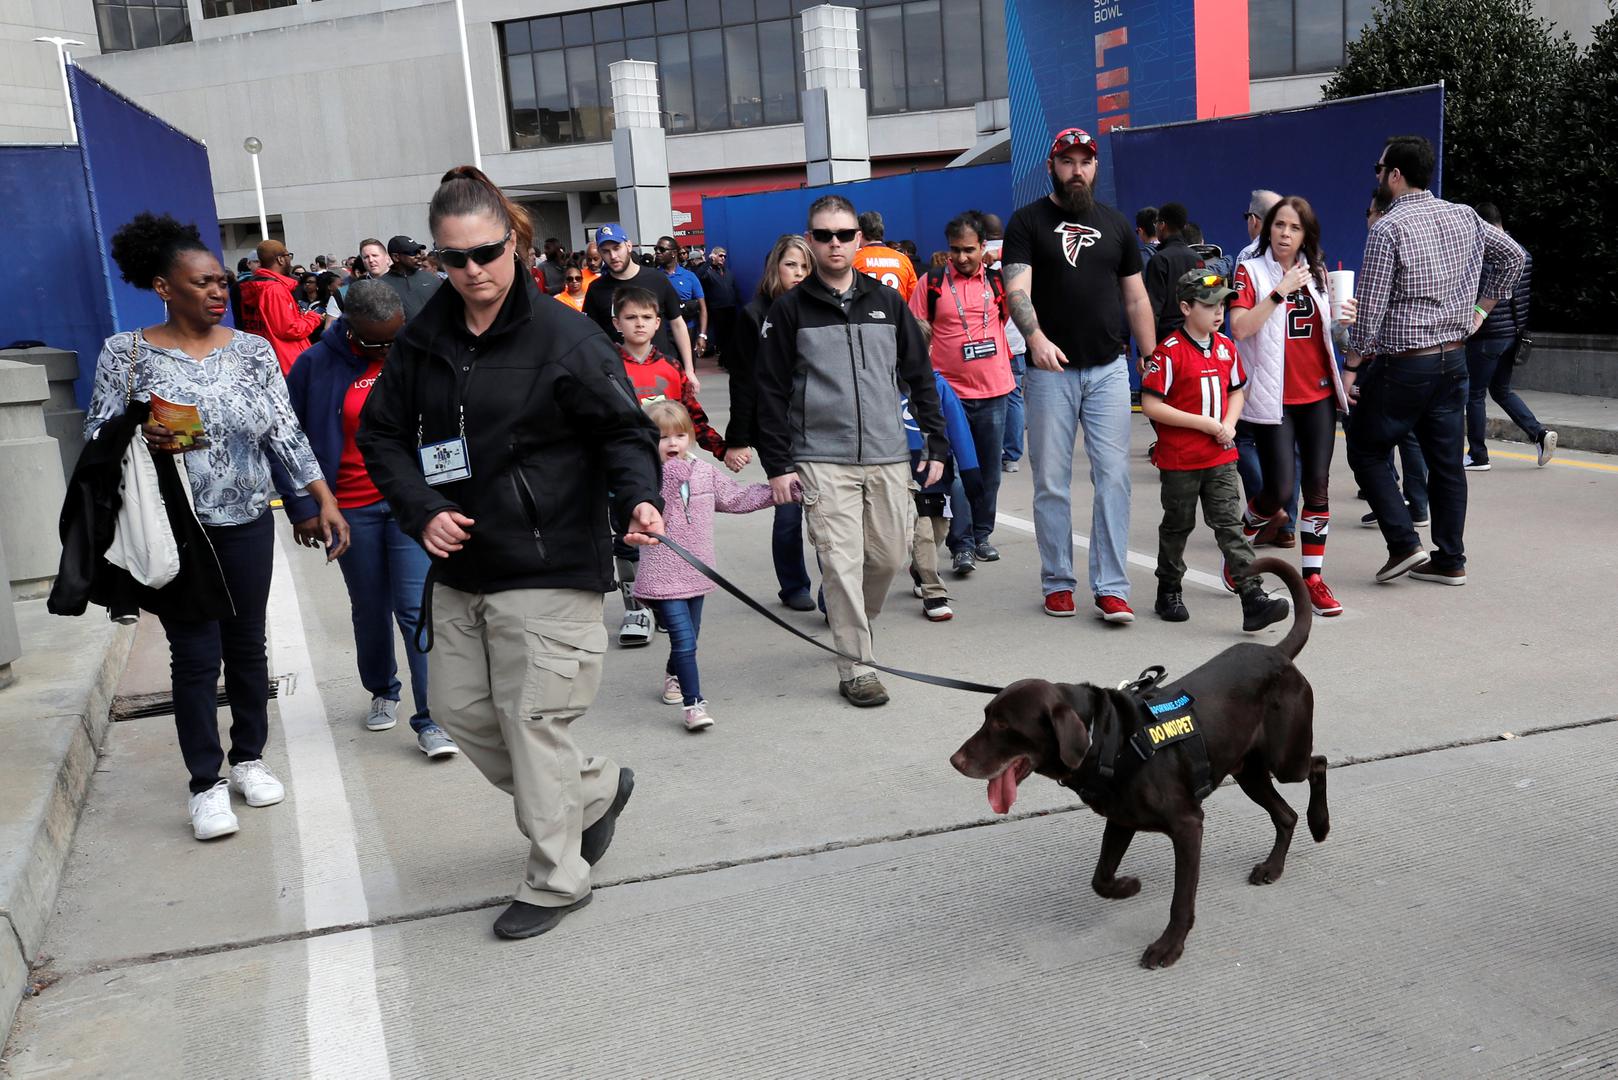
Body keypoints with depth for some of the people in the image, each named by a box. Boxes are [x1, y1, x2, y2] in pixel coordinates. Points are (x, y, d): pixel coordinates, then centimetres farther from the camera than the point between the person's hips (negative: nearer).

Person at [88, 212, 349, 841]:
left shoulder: (253, 350, 2)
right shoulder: (126, 354, -3)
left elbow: (285, 432, -1)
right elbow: (97, 438, -1)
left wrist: (325, 500, -9)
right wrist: (140, 440, -23)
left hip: (248, 523, 2)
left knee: (247, 644, 12)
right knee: (196, 656, 1)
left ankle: (249, 759, 30)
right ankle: (206, 784, 14)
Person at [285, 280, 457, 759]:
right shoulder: (317, 365, -5)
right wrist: (302, 508, -1)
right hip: (351, 508, 1)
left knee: (416, 608, -8)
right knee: (369, 609, 15)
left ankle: (430, 718, -3)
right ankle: (383, 691, 37)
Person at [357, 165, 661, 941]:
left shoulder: (563, 338, -10)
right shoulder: (421, 341, 5)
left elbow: (623, 428, -6)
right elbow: (382, 433, 10)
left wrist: (637, 498, -25)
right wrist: (421, 511, -6)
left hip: (547, 565, -6)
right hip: (459, 565, 7)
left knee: (533, 716, -2)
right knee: (457, 706, 13)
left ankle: (556, 880, 18)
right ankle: (597, 788, 33)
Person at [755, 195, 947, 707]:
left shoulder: (887, 302, 10)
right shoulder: (790, 310, 2)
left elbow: (920, 377, 14)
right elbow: (771, 392, 2)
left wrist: (936, 445, 10)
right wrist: (777, 466, -3)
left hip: (888, 458, 3)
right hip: (822, 461, -3)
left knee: (889, 556, 8)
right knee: (842, 563, -7)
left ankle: (853, 625, 36)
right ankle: (855, 667, 2)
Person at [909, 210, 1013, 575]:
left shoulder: (998, 280, 3)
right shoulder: (932, 283, -1)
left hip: (994, 391, 2)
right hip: (950, 391, -2)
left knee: (988, 470, 12)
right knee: (957, 470, -4)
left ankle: (982, 535, 25)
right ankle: (961, 545, 0)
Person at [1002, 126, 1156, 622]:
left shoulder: (1114, 223, 14)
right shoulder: (1028, 221, 2)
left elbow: (1136, 298, 16)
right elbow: (1016, 288, -12)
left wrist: (1153, 363, 10)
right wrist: (1035, 337, -31)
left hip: (1108, 368, 3)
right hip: (1050, 371, -2)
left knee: (1114, 477, -3)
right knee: (1051, 482, 4)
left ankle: (1111, 587, 2)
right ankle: (1057, 582, 16)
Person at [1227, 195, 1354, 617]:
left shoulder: (1316, 272, 13)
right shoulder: (1251, 271, -2)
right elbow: (1240, 328, -15)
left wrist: (1343, 318, 3)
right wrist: (1279, 292, -20)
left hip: (1318, 395, 5)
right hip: (1274, 398, -5)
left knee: (1317, 487, 1)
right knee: (1279, 491, -8)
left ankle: (1312, 578, 9)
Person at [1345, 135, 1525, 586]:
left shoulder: (1387, 229, -15)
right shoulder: (1465, 217, 6)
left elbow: (1370, 310, -16)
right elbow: (1513, 257, 19)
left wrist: (1351, 366, -7)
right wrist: (1480, 310, 21)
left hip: (1403, 364, -7)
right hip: (1454, 358, 7)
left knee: (1366, 450, 8)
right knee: (1446, 460, 12)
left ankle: (1404, 544, 0)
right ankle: (1450, 560, 18)